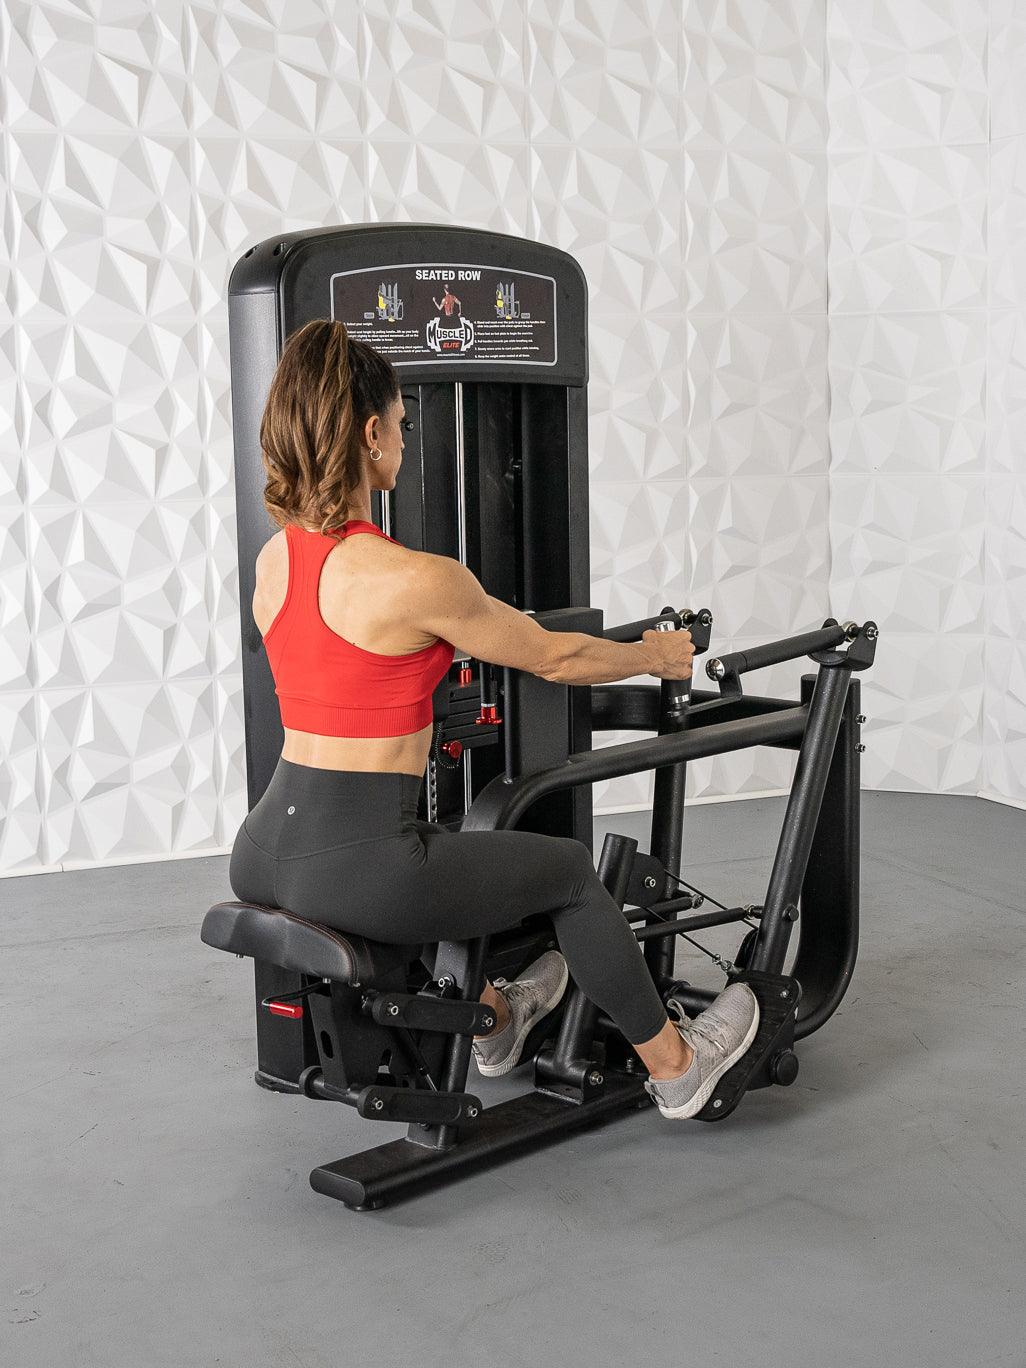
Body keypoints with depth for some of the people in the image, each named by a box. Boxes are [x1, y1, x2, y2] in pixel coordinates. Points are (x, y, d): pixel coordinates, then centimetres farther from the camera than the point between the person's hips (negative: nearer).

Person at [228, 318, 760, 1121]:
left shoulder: (273, 562, 5)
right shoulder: (414, 579, -19)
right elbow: (552, 658, -3)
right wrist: (657, 655, 16)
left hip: (265, 853, 8)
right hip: (355, 868, -7)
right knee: (570, 871, 16)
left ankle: (492, 1020, 57)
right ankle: (675, 1068, 35)